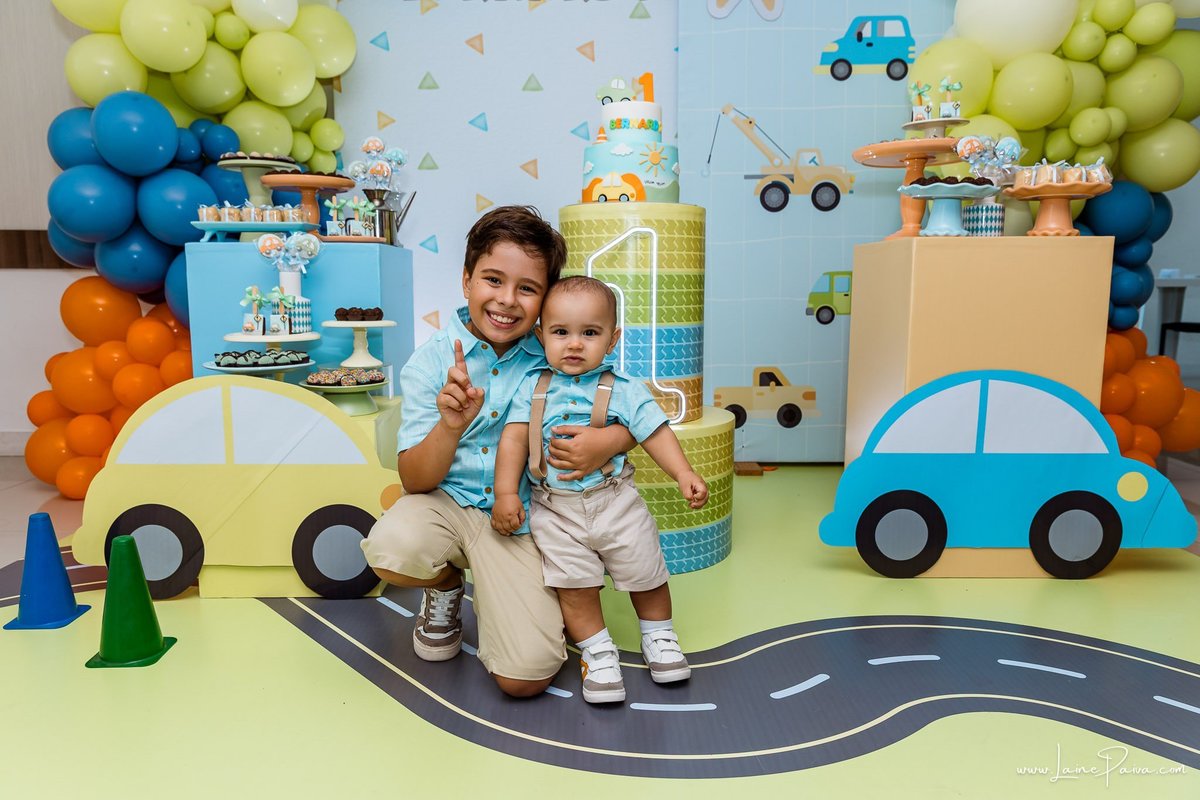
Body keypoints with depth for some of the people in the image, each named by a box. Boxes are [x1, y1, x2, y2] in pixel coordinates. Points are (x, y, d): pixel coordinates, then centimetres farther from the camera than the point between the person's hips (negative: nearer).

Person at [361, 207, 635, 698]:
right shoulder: (430, 362, -8)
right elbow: (414, 481, -11)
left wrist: (611, 440, -22)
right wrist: (450, 426, -32)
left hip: (517, 522, -1)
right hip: (446, 503, 1)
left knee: (526, 676, -17)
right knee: (391, 549, -34)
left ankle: (490, 601, 19)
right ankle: (446, 585, 6)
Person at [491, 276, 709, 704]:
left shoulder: (623, 390, -6)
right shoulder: (534, 388, -2)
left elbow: (656, 433, -7)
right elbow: (514, 437, -6)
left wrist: (684, 475, -20)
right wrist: (506, 492, -13)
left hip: (615, 501, 0)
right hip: (555, 510, 0)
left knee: (644, 572, 12)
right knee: (573, 584, 0)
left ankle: (658, 635, 38)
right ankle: (597, 652, 21)